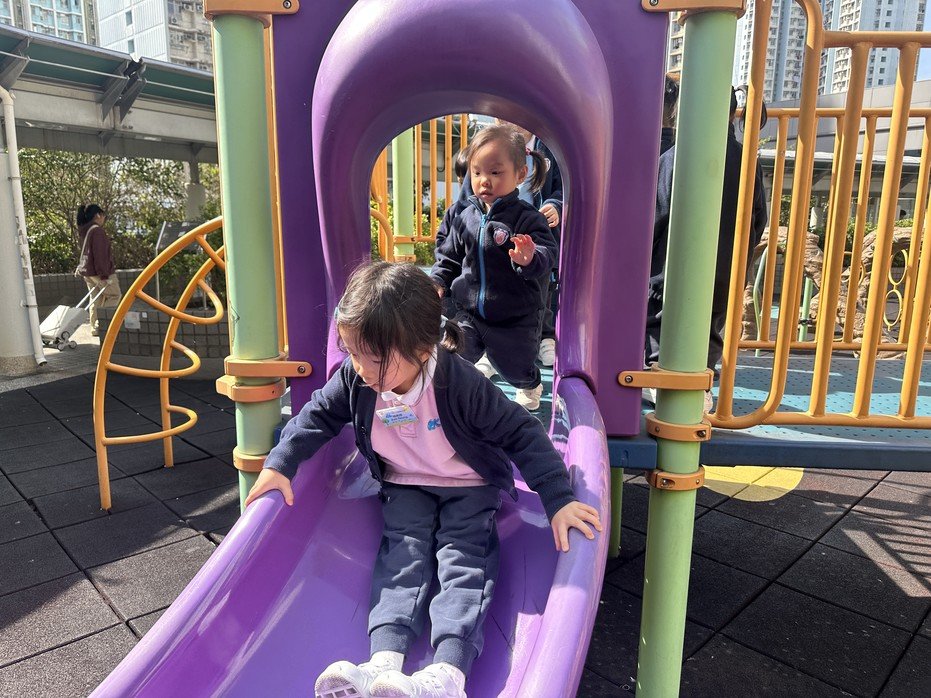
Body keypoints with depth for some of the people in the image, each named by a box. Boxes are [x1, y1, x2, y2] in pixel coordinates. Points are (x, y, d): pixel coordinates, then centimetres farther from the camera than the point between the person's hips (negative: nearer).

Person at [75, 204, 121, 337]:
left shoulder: (83, 231, 13)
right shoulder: (97, 230, -16)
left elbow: (84, 251, 20)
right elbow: (100, 254, -21)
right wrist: (105, 275, -22)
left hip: (87, 271, 9)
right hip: (100, 271, -9)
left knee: (96, 300, 14)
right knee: (115, 295, 3)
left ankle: (95, 327, 17)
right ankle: (100, 324, -6)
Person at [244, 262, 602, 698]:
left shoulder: (461, 383, -32)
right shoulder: (355, 378, -18)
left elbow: (521, 433, -26)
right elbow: (318, 415, 2)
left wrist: (558, 500, -31)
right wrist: (279, 464, -8)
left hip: (469, 486, -3)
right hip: (405, 486, 4)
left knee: (463, 559, -18)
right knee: (401, 555, -13)